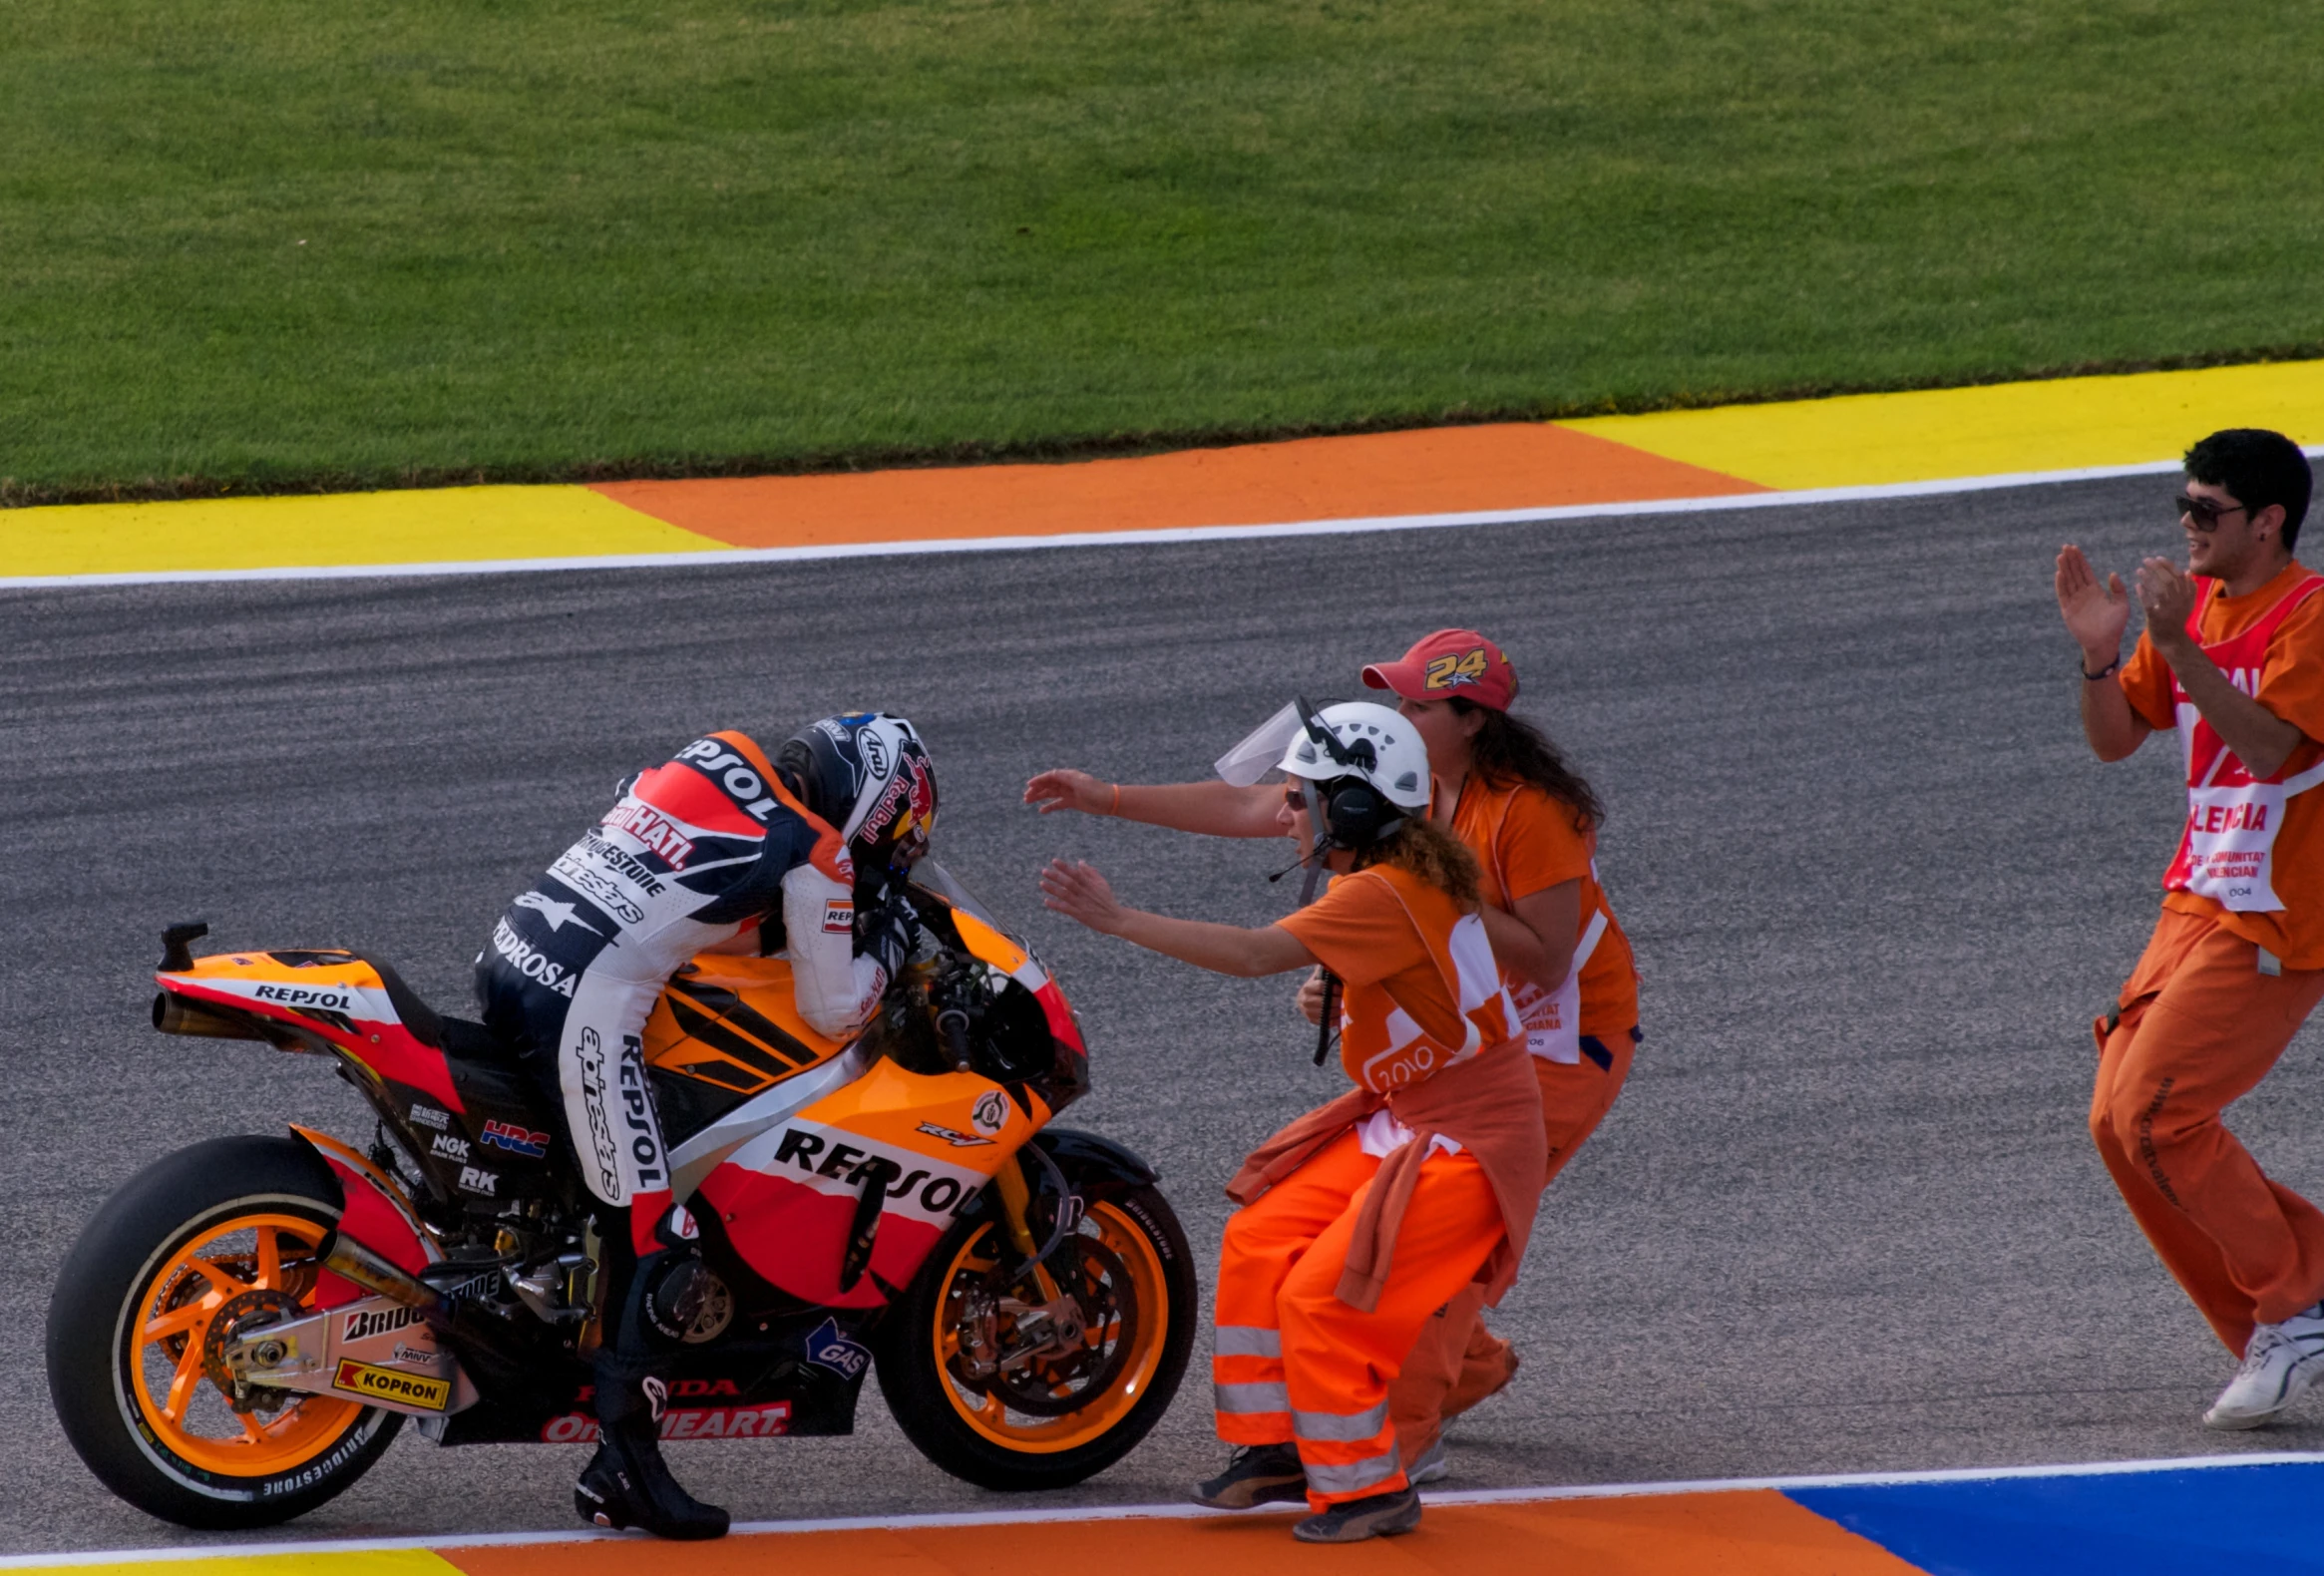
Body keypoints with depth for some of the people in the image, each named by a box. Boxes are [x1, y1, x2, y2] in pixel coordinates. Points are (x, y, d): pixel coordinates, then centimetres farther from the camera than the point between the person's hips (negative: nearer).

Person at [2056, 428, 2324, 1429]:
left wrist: (2179, 647, -32)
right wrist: (2099, 653, -7)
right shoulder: (2196, 606, 12)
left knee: (2155, 1110, -16)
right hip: (2197, 903, 9)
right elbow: (2114, 740, 11)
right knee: (2118, 1121, 2)